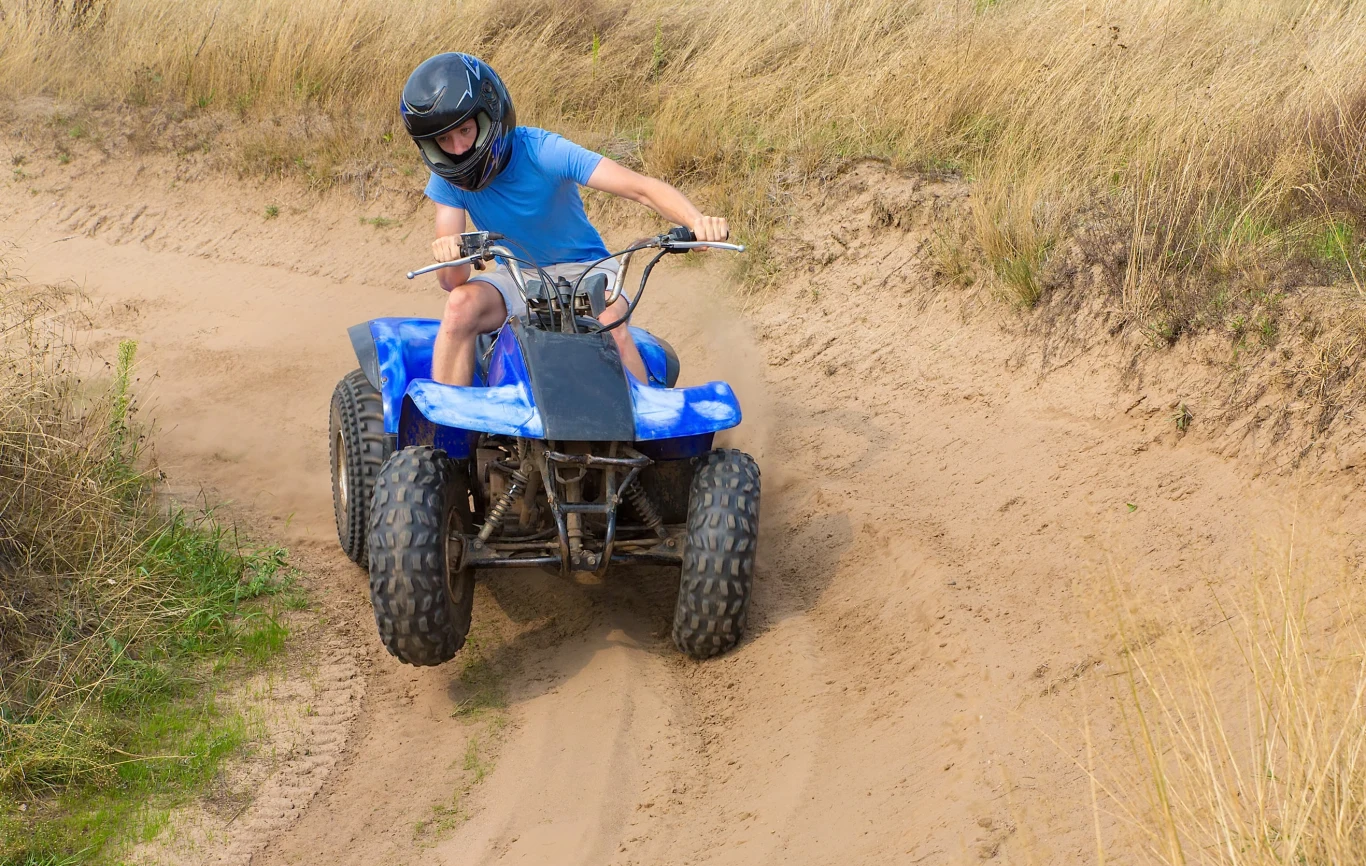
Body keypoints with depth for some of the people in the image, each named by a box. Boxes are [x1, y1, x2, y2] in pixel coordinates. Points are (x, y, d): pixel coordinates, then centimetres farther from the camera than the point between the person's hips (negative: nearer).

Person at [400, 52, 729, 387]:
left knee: (610, 323, -34)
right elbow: (452, 282, -17)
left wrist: (696, 220, -47)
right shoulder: (447, 179, -11)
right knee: (461, 305, -28)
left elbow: (644, 189, -27)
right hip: (516, 277, 3)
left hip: (582, 270, -2)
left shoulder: (542, 151, -22)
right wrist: (448, 254, -43)